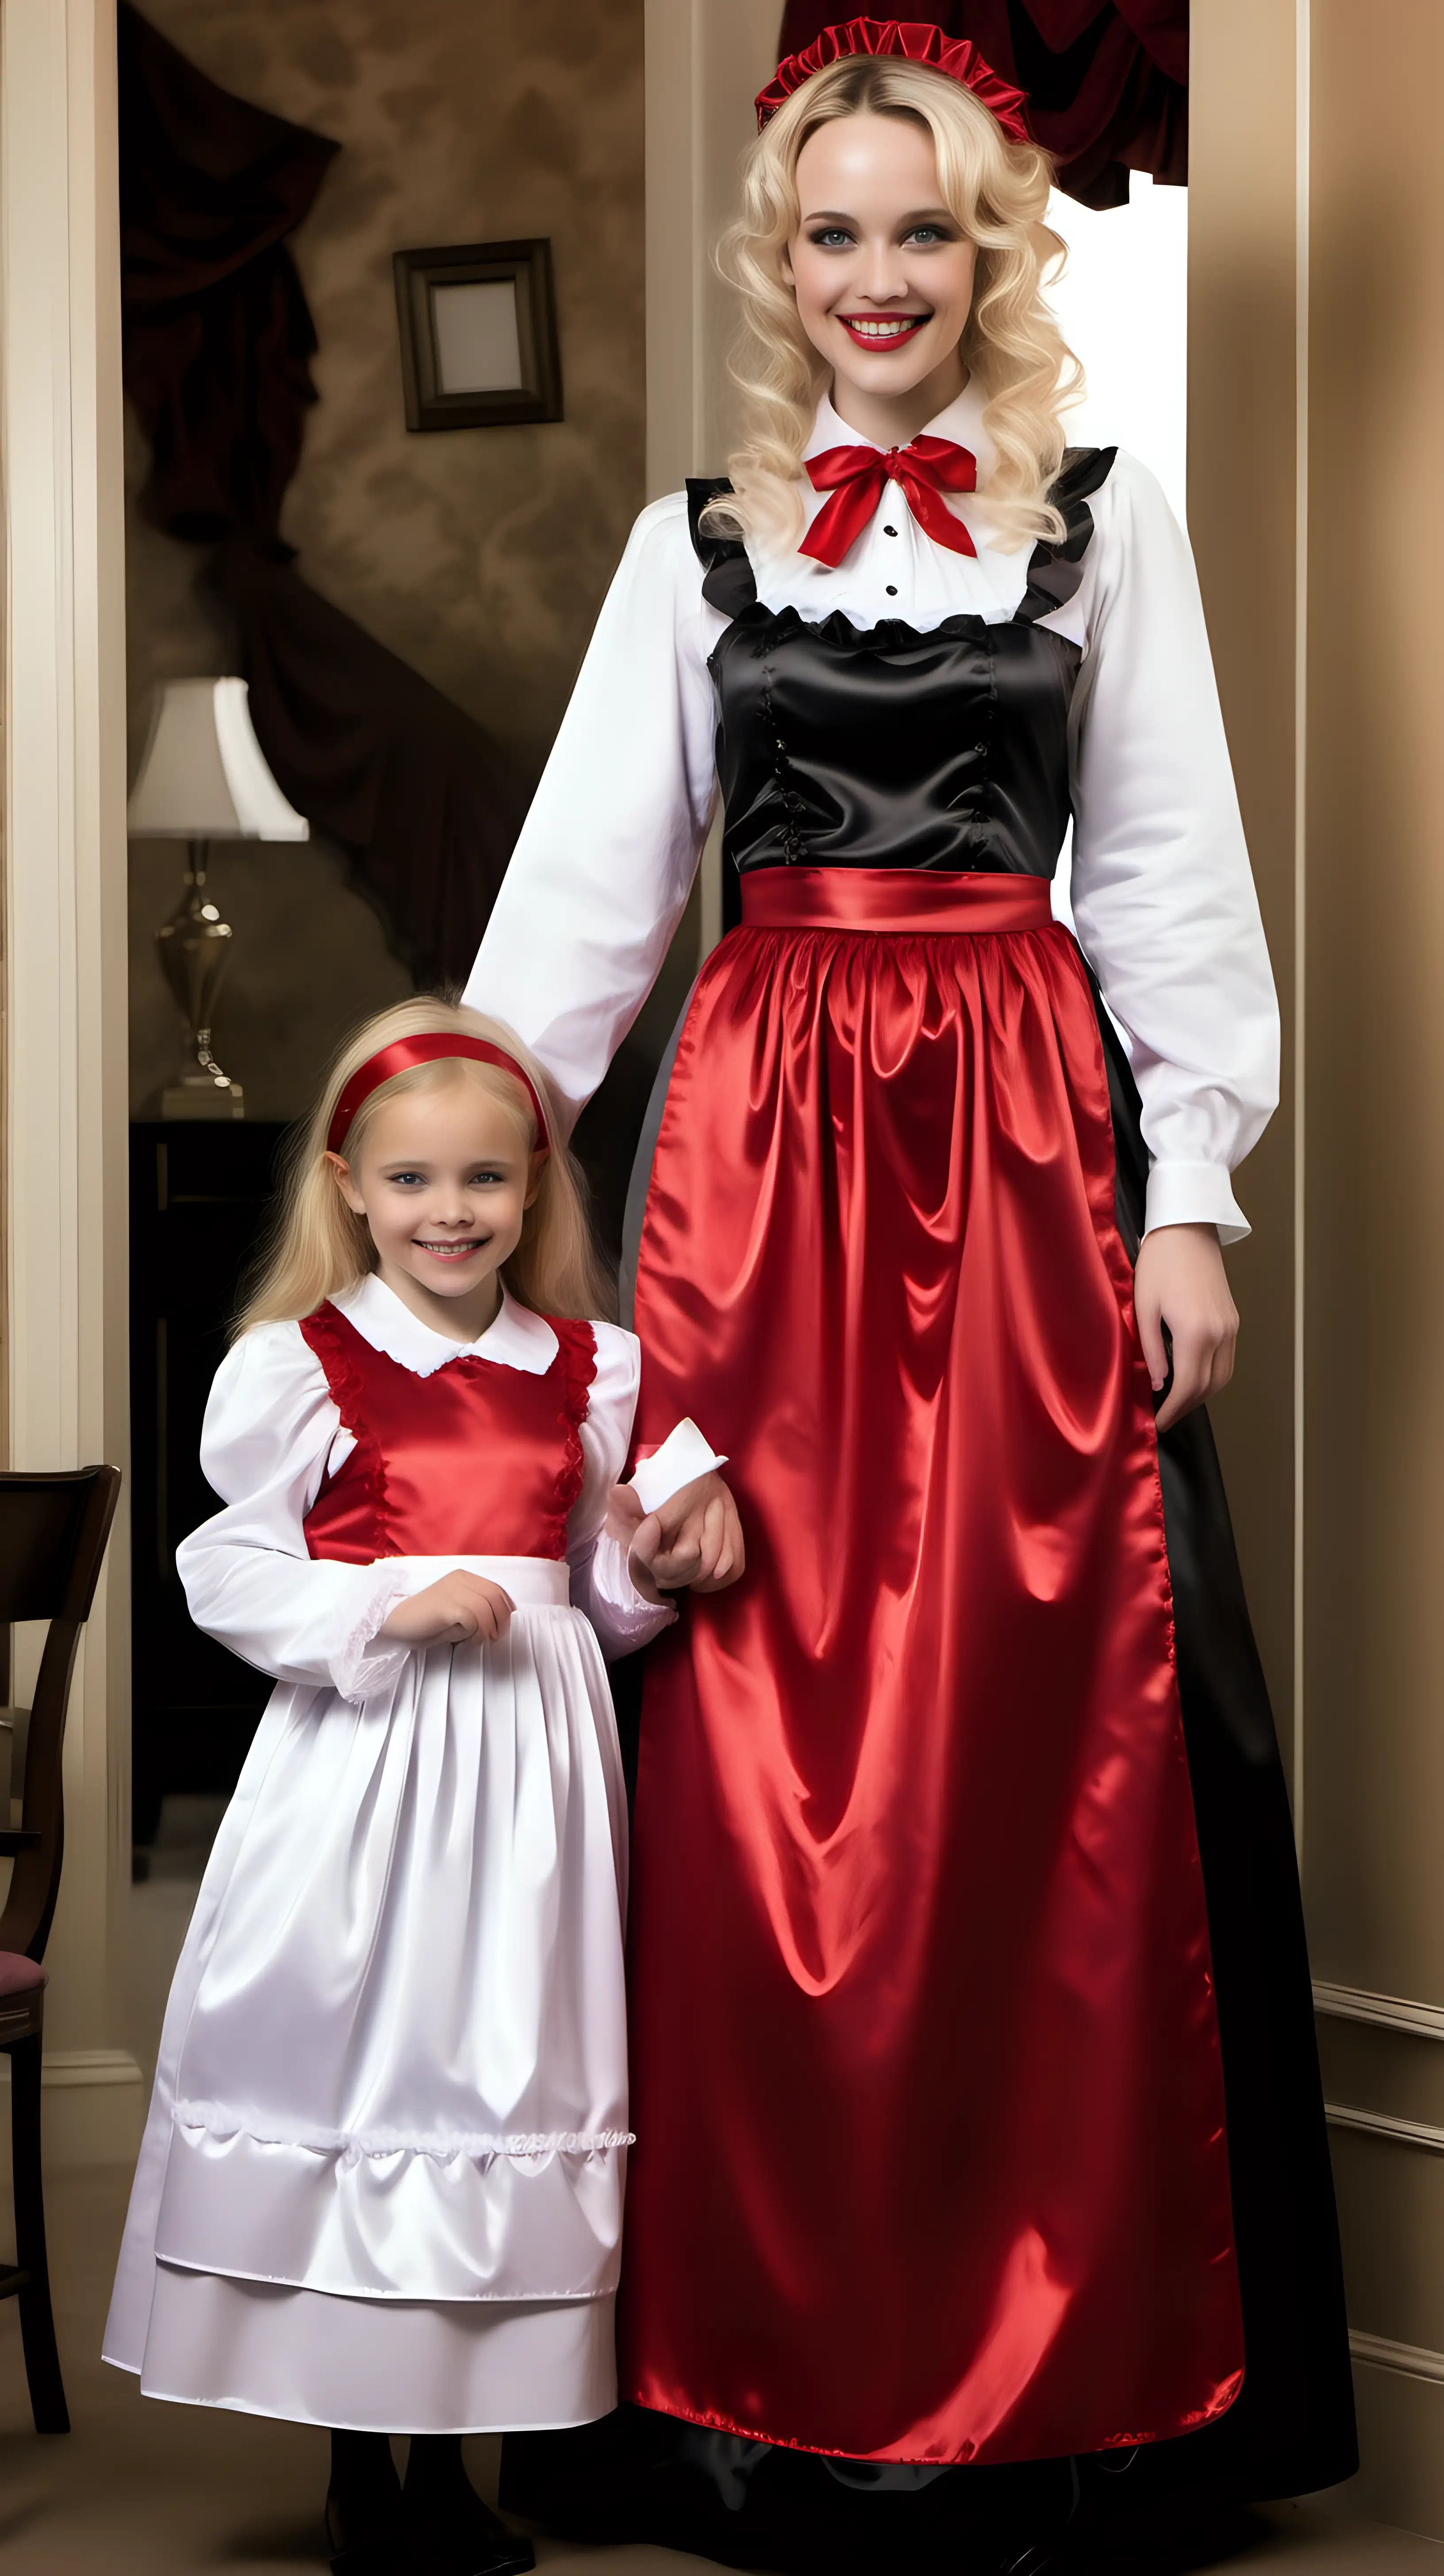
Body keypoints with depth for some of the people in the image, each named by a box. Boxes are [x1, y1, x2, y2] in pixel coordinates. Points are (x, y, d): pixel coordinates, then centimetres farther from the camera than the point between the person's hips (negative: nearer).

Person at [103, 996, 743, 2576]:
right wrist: (390, 1607, -17)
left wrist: (653, 1563, -4)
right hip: (362, 1758, -4)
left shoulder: (590, 1369, 9)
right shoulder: (298, 1363, -3)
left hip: (530, 1757, 4)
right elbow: (228, 1570, -6)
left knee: (499, 2069, 7)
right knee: (349, 2069, 0)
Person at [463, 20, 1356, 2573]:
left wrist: (1192, 1197, -1)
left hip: (1029, 1137, -1)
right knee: (756, 1747, 0)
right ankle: (773, 2340, 11)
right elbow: (583, 880, 8)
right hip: (762, 1141, 1)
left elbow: (1173, 874, 6)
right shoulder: (694, 542, 12)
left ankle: (1045, 2349, 11)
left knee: (1038, 1743, 0)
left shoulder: (1103, 518, 9)